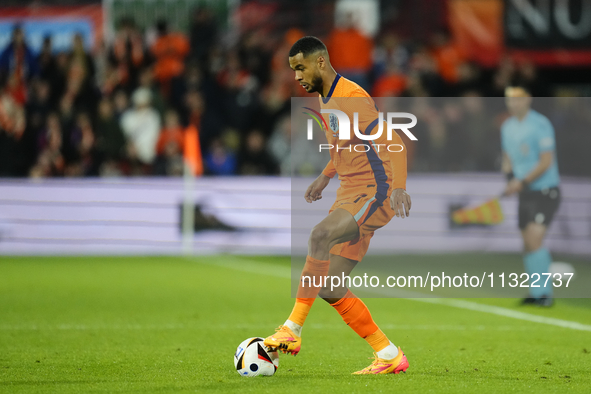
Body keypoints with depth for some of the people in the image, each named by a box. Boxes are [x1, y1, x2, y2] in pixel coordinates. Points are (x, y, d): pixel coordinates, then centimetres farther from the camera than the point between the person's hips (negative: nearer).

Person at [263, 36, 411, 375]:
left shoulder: (352, 97, -16)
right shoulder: (325, 99, 14)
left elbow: (392, 141, -24)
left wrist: (399, 187, -36)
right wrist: (326, 176, 37)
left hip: (375, 193, -10)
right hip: (350, 194, 10)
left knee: (321, 235, -35)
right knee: (331, 291, 3)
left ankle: (294, 330, -36)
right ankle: (389, 356, 13)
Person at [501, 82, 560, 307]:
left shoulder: (540, 124, -14)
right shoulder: (507, 127, 9)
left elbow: (546, 161, -18)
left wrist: (522, 181, -23)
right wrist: (508, 173, -1)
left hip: (546, 191, -7)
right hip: (525, 193, 7)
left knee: (534, 238, -19)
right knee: (528, 244, 7)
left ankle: (544, 292, -15)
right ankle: (537, 292, 17)